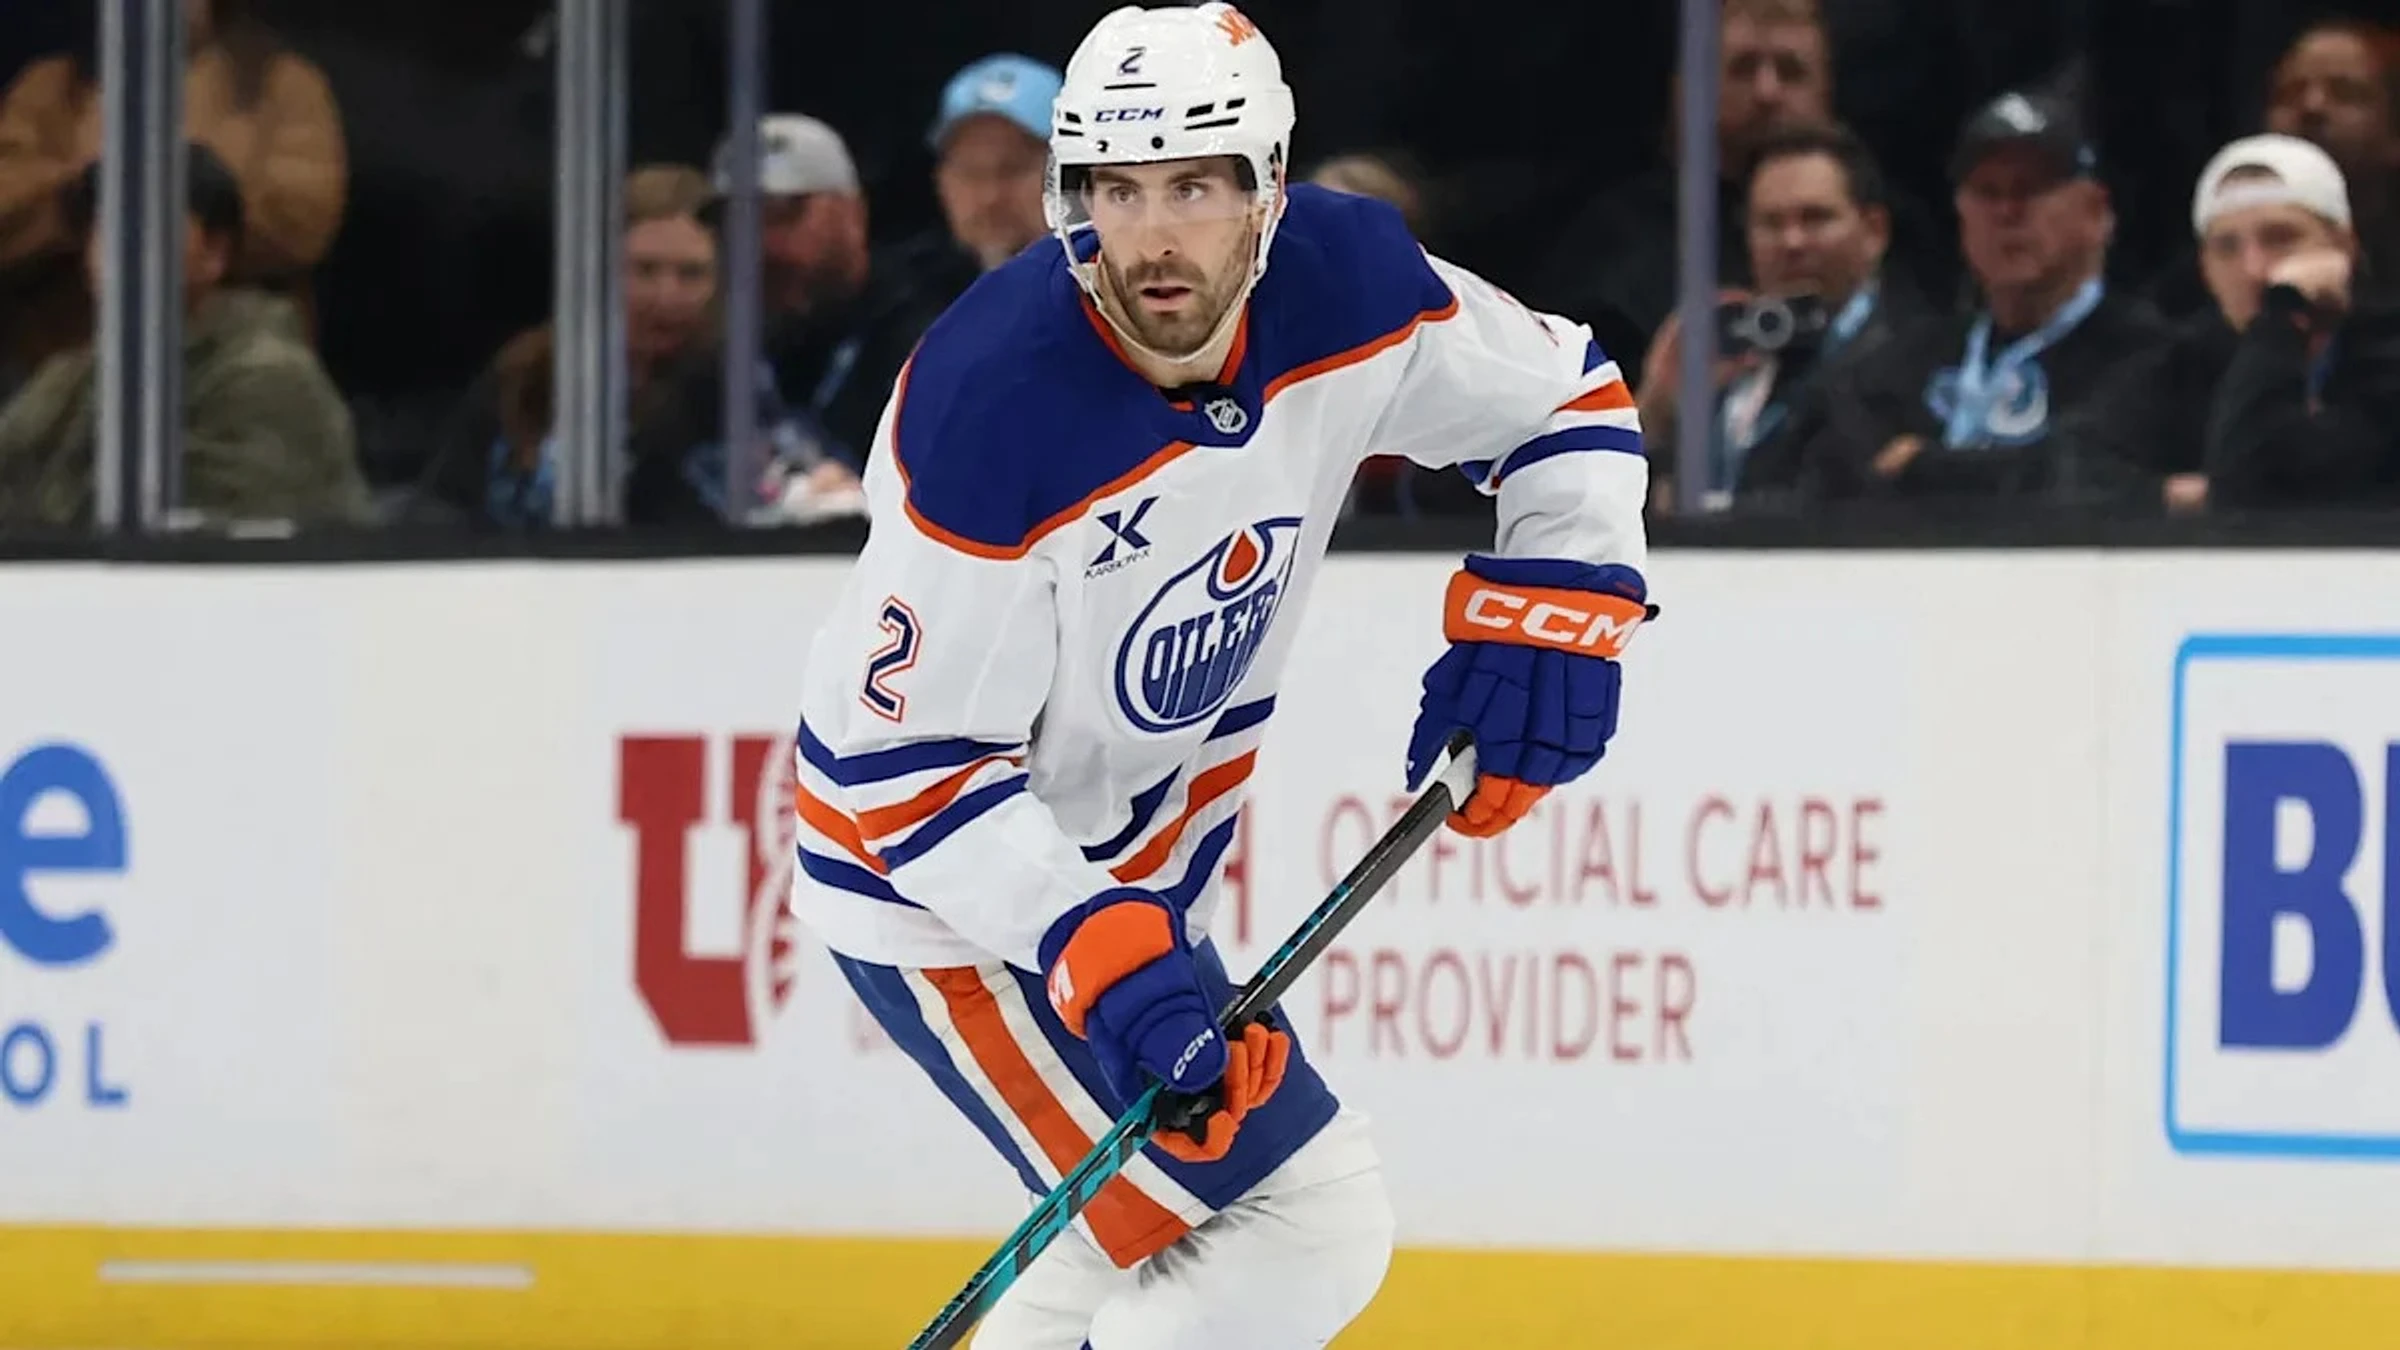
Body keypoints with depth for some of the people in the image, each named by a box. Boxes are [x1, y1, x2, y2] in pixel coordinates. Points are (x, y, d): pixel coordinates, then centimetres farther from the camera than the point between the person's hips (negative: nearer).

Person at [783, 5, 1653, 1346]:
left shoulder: (1346, 287, -14)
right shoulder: (991, 410, -32)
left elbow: (1566, 395, 5)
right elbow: (916, 768, -26)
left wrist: (1548, 616, -11)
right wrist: (1100, 957, -35)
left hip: (1128, 863, 8)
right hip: (946, 884, -8)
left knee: (1158, 1228, 26)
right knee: (1312, 1231, -12)